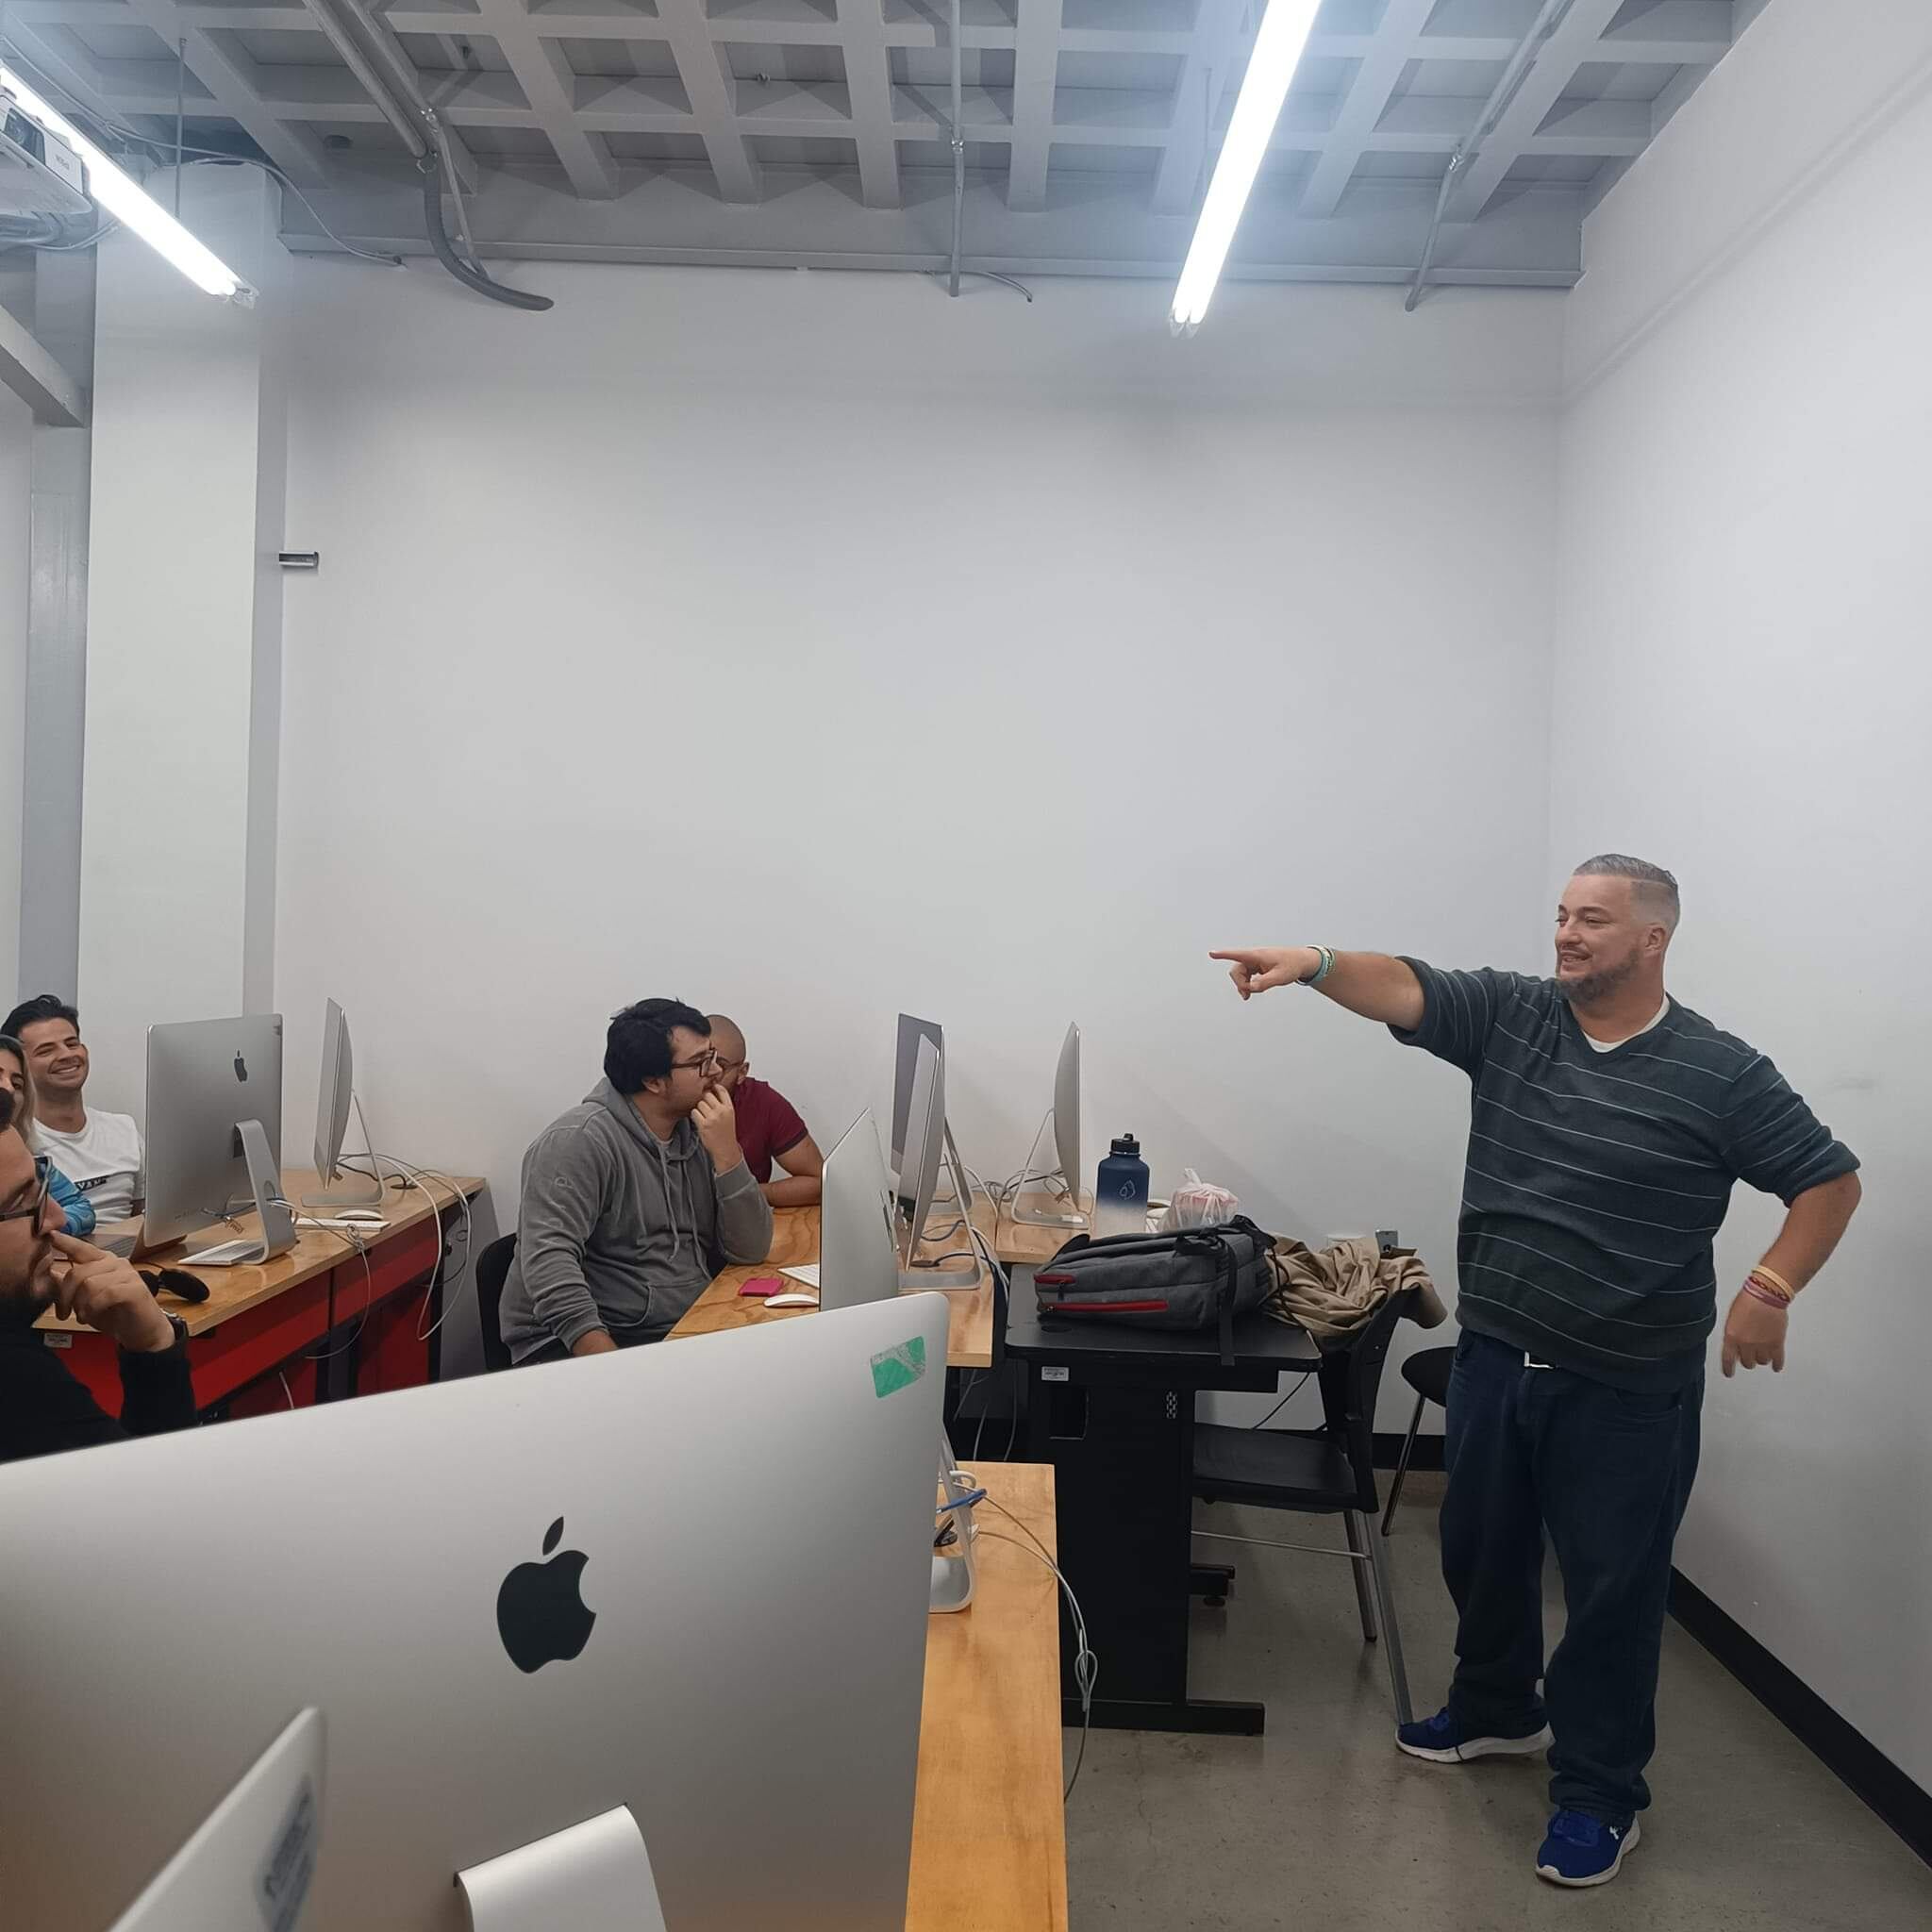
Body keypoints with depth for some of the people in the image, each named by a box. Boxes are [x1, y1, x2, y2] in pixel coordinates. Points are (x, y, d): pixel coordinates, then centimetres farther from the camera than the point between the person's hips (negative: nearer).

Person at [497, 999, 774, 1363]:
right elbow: (549, 1258, -23)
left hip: (686, 1333, 7)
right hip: (578, 1343, -7)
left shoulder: (699, 1135, 8)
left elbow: (750, 1249, 4)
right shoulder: (578, 1141, -12)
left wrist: (727, 1152, -8)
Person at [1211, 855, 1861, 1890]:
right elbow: (1406, 988, -15)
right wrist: (1316, 963, -33)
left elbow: (1829, 1181, -4)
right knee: (1480, 1550, 21)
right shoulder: (1510, 1015, -1)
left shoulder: (1720, 1073, -10)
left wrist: (1771, 1287, -16)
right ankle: (1496, 1709, 46)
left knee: (1612, 1588, 8)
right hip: (1494, 1356, 5)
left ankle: (1600, 1794, 28)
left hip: (1626, 1388, -4)